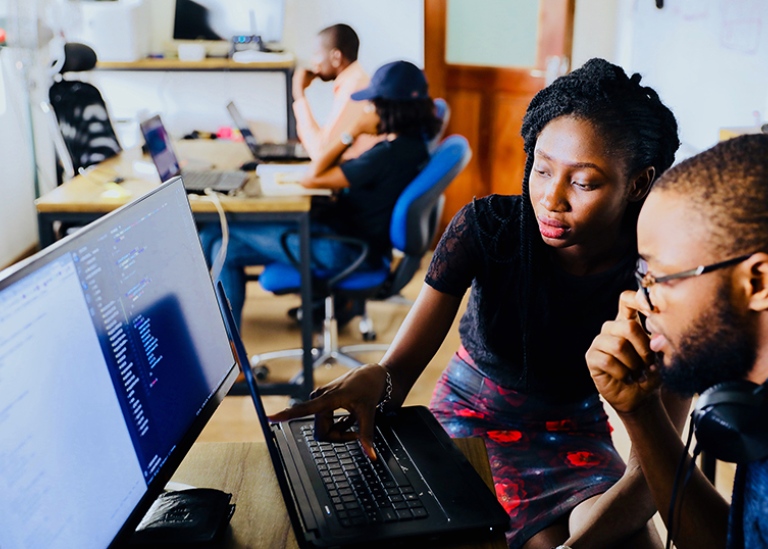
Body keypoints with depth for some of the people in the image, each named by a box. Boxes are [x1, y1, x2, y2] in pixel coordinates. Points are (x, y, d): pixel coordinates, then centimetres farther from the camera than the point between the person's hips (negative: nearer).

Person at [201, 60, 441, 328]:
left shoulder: (390, 153, -26)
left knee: (215, 234, -2)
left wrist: (351, 133, -13)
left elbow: (312, 178, -20)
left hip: (342, 250, -10)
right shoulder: (412, 142, 2)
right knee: (228, 249, 11)